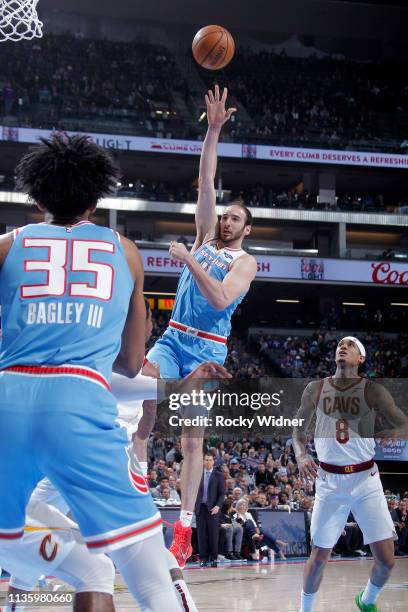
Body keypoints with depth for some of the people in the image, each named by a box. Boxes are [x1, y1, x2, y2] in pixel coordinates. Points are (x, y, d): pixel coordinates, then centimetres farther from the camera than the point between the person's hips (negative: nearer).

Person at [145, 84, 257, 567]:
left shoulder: (245, 261, -2)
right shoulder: (206, 236, 12)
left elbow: (222, 299, -21)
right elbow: (206, 183, 4)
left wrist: (188, 259, -18)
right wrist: (213, 130, -3)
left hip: (207, 349, -4)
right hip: (172, 337, 4)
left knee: (192, 438, 0)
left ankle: (184, 526, 7)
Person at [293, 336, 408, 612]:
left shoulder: (373, 390, -3)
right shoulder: (315, 389, 2)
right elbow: (299, 429, 11)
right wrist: (301, 455, -8)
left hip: (366, 479, 0)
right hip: (329, 481, 0)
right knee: (319, 557, 2)